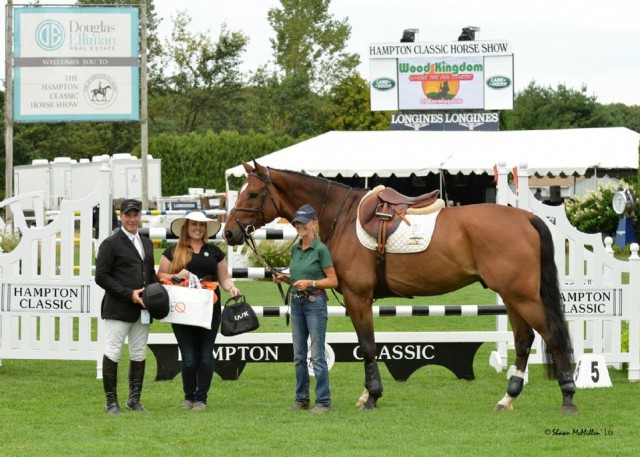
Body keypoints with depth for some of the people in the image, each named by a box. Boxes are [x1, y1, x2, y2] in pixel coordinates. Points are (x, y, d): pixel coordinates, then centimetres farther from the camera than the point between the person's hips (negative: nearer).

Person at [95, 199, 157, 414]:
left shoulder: (146, 243, 17)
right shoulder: (111, 243, -4)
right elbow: (101, 276, -9)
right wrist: (128, 294, -16)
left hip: (141, 309, 7)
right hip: (118, 308, -7)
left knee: (139, 355, 9)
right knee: (113, 353, -4)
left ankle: (134, 399, 17)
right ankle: (111, 402, 1)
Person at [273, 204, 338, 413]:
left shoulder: (320, 249, -10)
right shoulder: (295, 249, 11)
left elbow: (333, 280, -9)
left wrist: (310, 283, -20)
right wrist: (283, 278, 1)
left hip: (315, 302, -7)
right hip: (297, 302, 7)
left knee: (317, 355, -6)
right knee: (298, 355, 10)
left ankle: (323, 401, -2)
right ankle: (301, 398, 17)